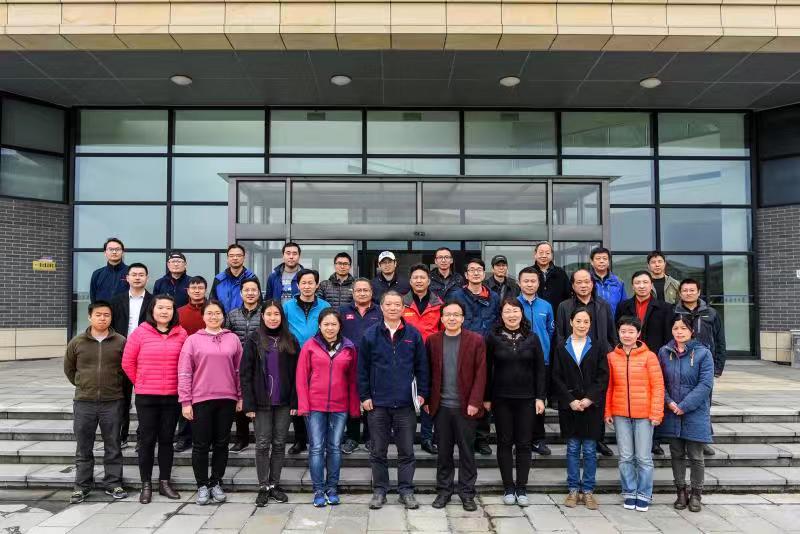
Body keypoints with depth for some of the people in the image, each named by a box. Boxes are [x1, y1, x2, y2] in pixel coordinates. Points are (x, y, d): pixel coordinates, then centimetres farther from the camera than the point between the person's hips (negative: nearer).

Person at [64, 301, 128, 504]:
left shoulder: (120, 342, -3)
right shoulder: (77, 342, 1)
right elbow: (68, 368, 15)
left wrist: (116, 387, 8)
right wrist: (82, 385, 13)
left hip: (112, 403, -1)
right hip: (83, 403, 1)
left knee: (113, 447, 7)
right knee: (83, 448, 10)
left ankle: (113, 484, 18)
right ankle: (82, 486, 23)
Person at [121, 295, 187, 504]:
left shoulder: (181, 334, 0)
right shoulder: (140, 333, -4)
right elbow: (128, 362, 2)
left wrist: (180, 385, 5)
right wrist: (140, 383, 6)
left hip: (172, 396, 1)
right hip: (146, 397, -1)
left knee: (166, 439, 10)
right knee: (147, 440, 6)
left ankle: (165, 482, 22)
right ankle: (146, 485, 17)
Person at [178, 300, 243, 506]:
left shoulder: (233, 339, 6)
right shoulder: (193, 340, 1)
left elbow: (240, 370, 8)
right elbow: (184, 373, -1)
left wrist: (240, 396, 6)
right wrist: (185, 401, -5)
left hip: (227, 399, 2)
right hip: (200, 400, -1)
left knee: (221, 444, 10)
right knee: (201, 445, 6)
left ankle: (216, 483, 24)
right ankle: (202, 485, 20)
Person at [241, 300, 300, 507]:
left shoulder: (290, 341, 4)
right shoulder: (254, 340, -1)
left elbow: (295, 373, 3)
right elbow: (245, 374, -4)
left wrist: (295, 402, -4)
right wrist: (248, 404, -9)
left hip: (283, 403, 2)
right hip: (261, 402, -2)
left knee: (279, 444, 8)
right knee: (263, 445, 4)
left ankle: (274, 485, 21)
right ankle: (263, 487, 15)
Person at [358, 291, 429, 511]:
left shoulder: (413, 334, 2)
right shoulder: (370, 334, 0)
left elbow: (422, 366, 6)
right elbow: (362, 368, 3)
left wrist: (422, 393, 0)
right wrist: (364, 396, -1)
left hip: (405, 403, 0)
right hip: (377, 403, 0)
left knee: (407, 451, 8)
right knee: (378, 451, 10)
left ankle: (406, 490, 21)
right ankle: (379, 490, 23)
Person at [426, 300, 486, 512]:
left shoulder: (475, 340, -3)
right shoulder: (432, 340, 4)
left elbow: (480, 374, -5)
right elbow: (427, 372, 7)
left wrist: (475, 402, -12)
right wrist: (427, 399, 1)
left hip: (465, 407, -2)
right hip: (441, 406, 2)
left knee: (466, 451, 8)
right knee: (444, 451, 11)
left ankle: (467, 493, 20)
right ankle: (444, 490, 24)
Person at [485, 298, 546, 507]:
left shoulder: (532, 338, 3)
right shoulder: (493, 338, -1)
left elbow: (540, 370, 4)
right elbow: (487, 370, 0)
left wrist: (540, 397, -2)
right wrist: (486, 398, -2)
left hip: (526, 399, 1)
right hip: (501, 398, -1)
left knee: (524, 444, 5)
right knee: (505, 443, 6)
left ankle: (522, 488, 16)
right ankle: (508, 488, 16)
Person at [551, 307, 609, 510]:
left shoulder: (597, 349, 4)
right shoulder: (561, 349, 4)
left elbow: (603, 377, -1)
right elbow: (557, 378, 0)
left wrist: (590, 398, -13)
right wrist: (570, 401, -10)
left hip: (592, 406, 0)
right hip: (569, 407, 0)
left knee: (590, 450, 5)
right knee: (572, 449, 7)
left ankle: (588, 491, 15)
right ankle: (573, 490, 16)